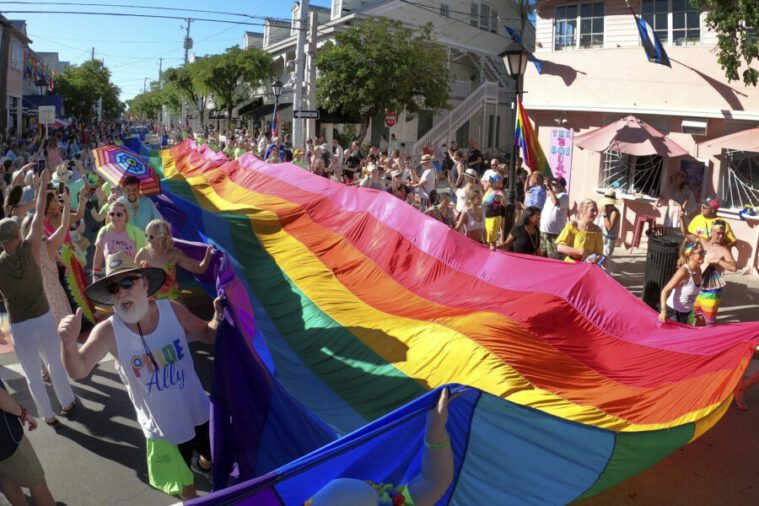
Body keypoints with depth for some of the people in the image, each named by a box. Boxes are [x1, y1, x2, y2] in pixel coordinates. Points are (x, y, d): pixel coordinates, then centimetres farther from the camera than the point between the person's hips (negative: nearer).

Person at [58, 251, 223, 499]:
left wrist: (219, 318, -27)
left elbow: (208, 335, -4)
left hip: (198, 413, 2)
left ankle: (205, 462, 66)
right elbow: (78, 372, -24)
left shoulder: (172, 310, -18)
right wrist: (69, 344, -44)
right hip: (162, 428, -2)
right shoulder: (108, 332, -22)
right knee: (184, 485, 20)